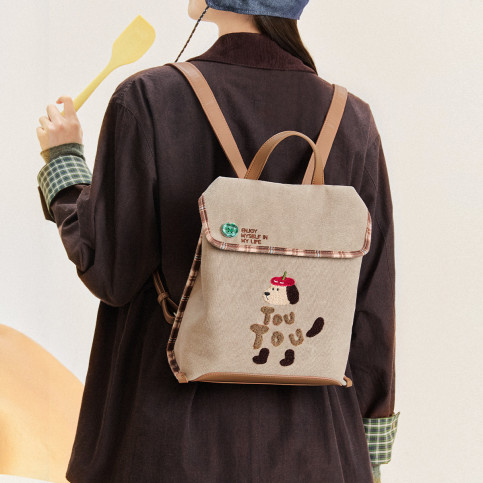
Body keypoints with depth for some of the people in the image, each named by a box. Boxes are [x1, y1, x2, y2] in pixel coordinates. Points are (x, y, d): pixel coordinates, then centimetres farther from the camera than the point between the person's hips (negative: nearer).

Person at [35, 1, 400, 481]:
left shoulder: (147, 101, -11)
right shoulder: (351, 120, -3)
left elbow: (110, 272, -8)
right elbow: (372, 303, -2)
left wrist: (62, 160, 7)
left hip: (174, 433, -2)